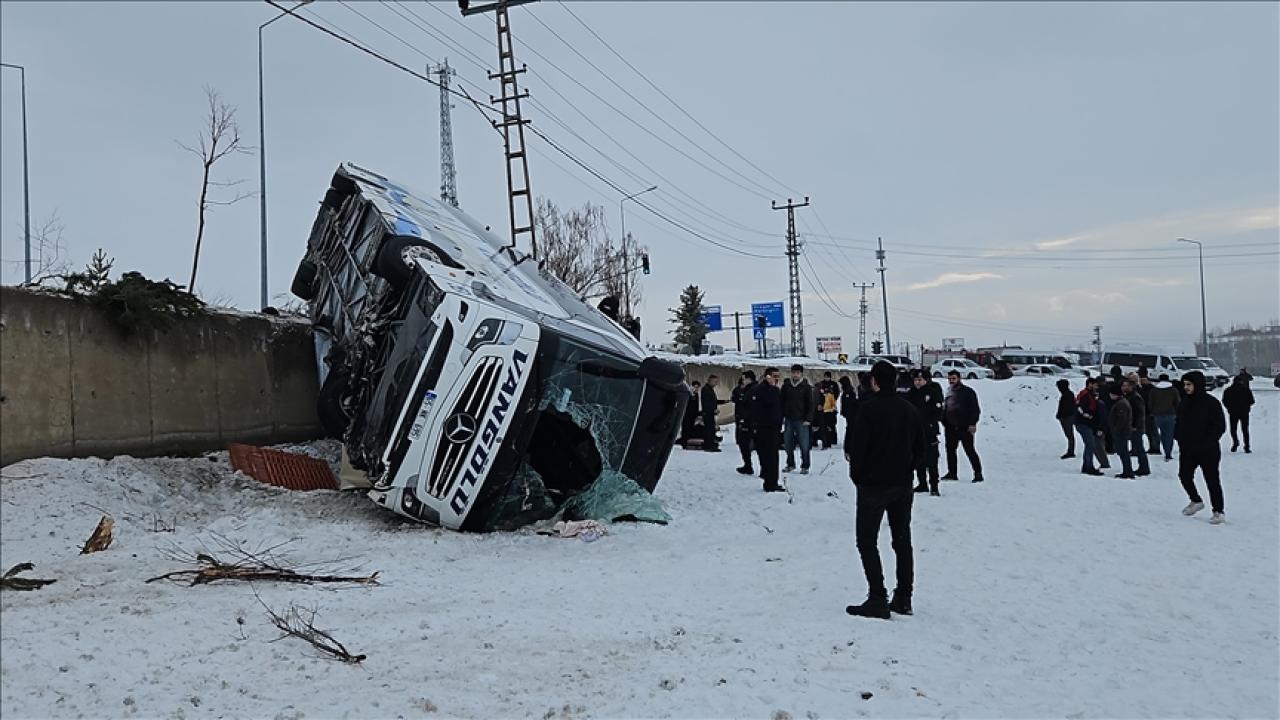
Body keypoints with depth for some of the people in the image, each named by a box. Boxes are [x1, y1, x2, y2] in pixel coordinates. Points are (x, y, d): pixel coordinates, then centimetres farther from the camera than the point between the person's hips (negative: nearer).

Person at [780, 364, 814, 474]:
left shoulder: (806, 387, 0)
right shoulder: (786, 386, 7)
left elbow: (810, 404, -1)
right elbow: (782, 403, 11)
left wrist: (808, 419, -9)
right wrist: (781, 418, 5)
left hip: (802, 421, -3)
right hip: (789, 420, 3)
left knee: (804, 445, -4)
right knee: (789, 445, 8)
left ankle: (805, 466, 4)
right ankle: (790, 464, 21)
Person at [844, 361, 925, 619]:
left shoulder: (869, 408, -15)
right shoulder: (909, 409, 5)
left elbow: (856, 446, -16)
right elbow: (920, 449, 11)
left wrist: (857, 476, -1)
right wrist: (905, 470, 16)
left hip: (873, 485, -6)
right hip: (903, 486, 6)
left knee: (866, 541, 1)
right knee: (902, 541, 12)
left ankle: (878, 599, -4)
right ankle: (903, 599, 16)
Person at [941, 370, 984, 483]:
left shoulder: (968, 392, -3)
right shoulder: (949, 393, 15)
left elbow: (975, 409, -7)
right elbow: (944, 410, 21)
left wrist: (972, 424, -14)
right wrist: (945, 424, 13)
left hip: (965, 427, -7)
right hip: (951, 428, 7)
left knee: (969, 450, -6)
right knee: (950, 449, 10)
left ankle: (978, 473, 0)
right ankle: (952, 473, 21)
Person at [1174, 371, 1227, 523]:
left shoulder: (1211, 402, -11)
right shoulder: (1184, 403, 7)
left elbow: (1220, 426, -12)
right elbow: (1179, 424, 18)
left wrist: (1206, 444, -18)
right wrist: (1180, 438, 2)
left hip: (1208, 452, -6)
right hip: (1187, 450, 6)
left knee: (1212, 480, -1)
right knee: (1184, 475, 9)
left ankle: (1218, 512, 7)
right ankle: (1196, 501, 31)